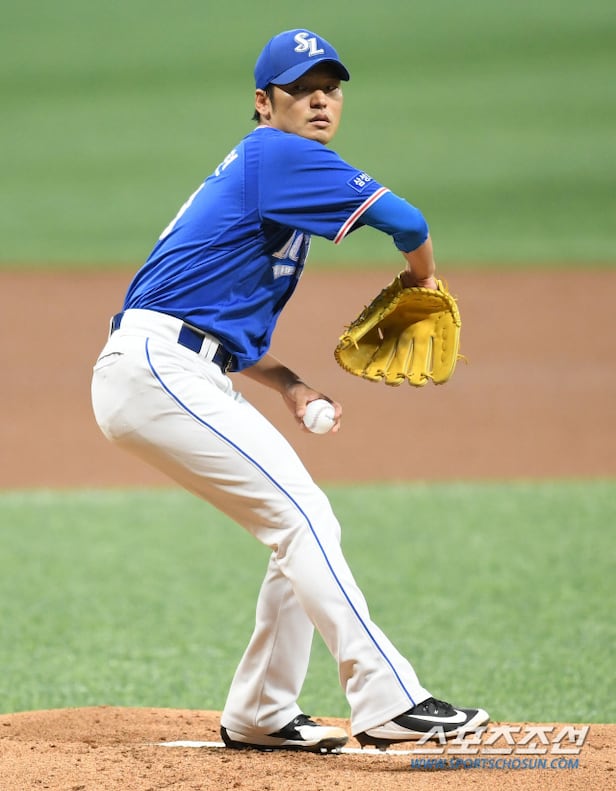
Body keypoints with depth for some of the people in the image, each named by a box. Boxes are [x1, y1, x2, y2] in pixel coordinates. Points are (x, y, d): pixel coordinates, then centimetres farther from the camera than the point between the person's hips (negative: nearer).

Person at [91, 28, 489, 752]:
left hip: (185, 381, 10)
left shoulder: (259, 173, 22)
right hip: (157, 368, -10)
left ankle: (259, 716, 20)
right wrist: (422, 276, 6)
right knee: (302, 518, -15)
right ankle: (389, 703, -20)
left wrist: (288, 384, 12)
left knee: (301, 527, 12)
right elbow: (402, 219, -16)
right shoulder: (278, 154, -8)